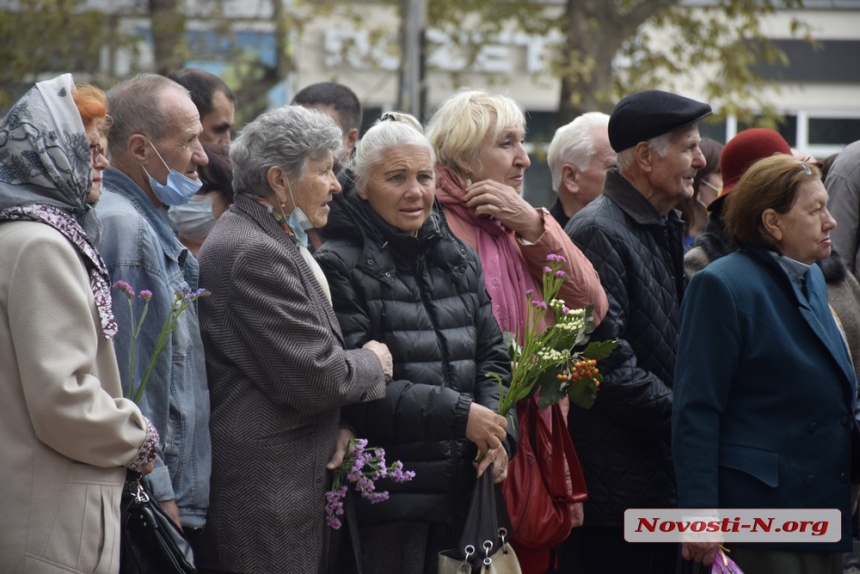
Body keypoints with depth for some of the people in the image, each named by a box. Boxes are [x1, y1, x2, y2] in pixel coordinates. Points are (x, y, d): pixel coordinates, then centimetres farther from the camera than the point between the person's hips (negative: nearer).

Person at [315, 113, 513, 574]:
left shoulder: (459, 260, 15)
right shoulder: (342, 267, -9)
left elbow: (492, 354, 18)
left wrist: (494, 428, -2)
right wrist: (460, 414, -17)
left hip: (458, 482, 6)